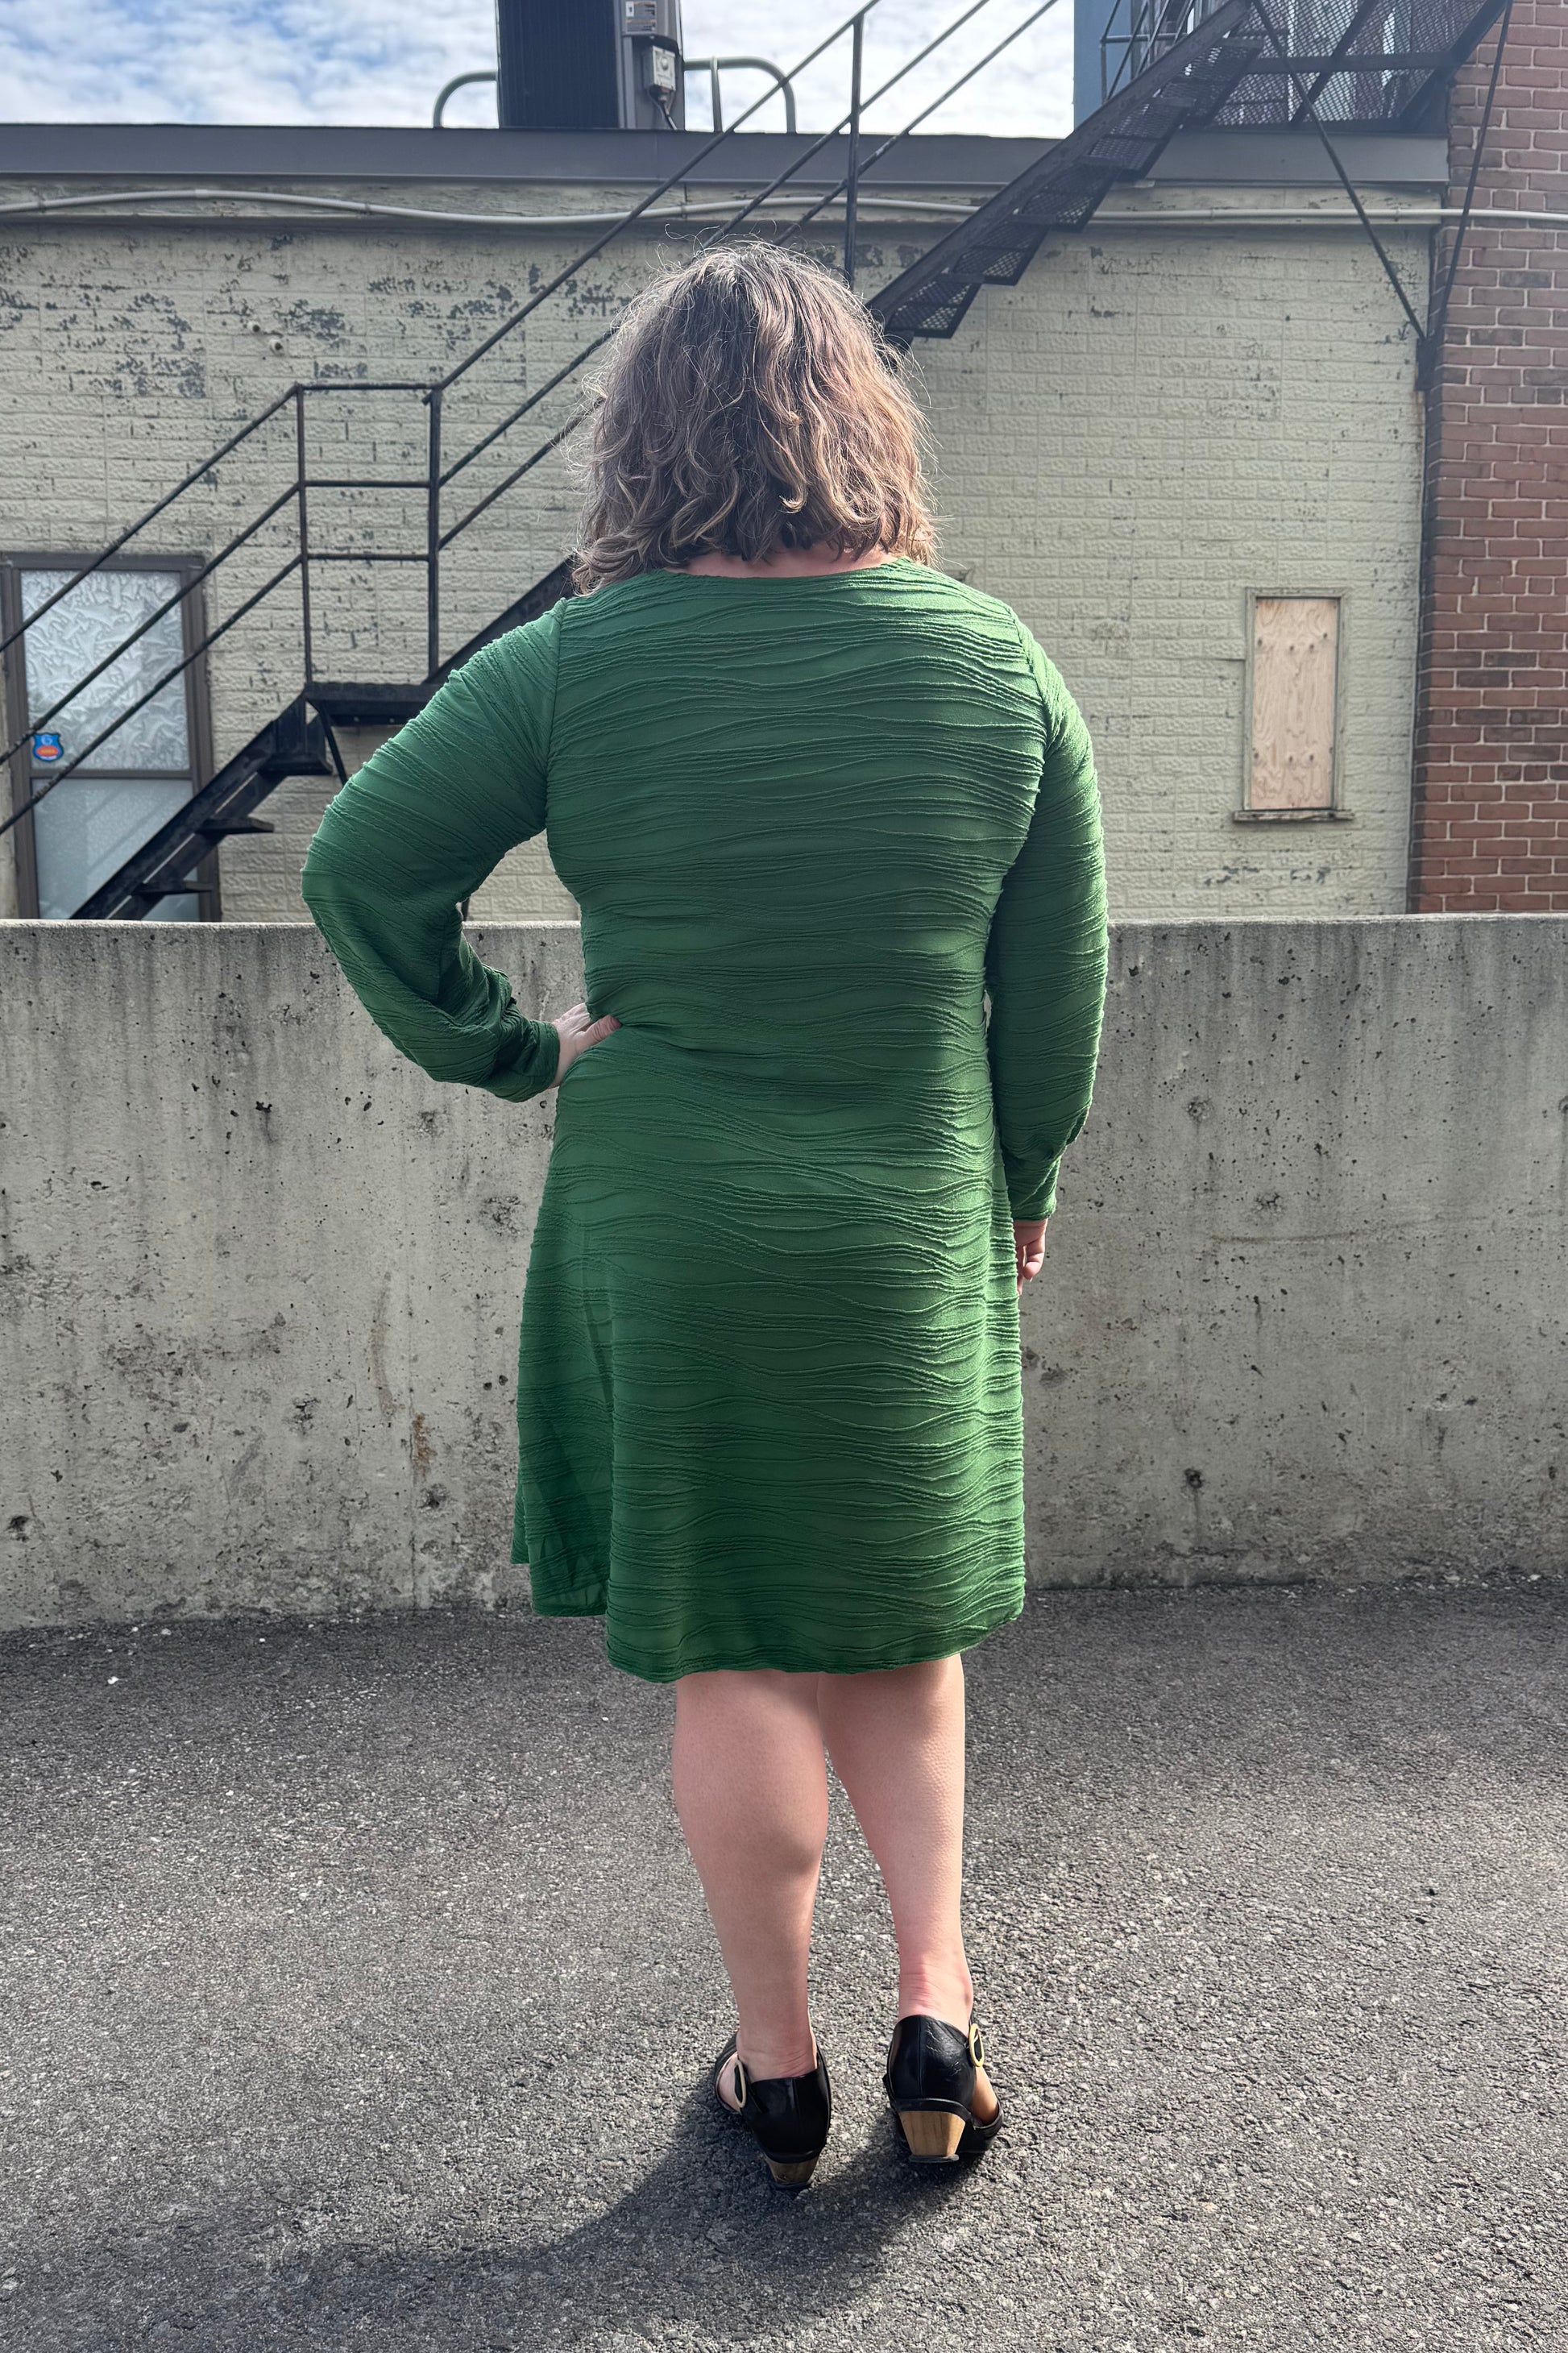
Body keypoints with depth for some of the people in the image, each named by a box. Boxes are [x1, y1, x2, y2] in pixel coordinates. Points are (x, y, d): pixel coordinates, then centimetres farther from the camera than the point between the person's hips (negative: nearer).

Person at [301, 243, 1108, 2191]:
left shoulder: (574, 665, -7)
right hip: (914, 1233, 2)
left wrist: (506, 1049, 4)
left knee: (730, 1658, 11)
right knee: (899, 1627, 21)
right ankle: (934, 2004, 17)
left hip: (664, 1233, -1)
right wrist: (1021, 1185, 15)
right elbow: (1056, 977, 3)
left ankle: (779, 2066, 26)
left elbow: (359, 864, -6)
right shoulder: (995, 659, -2)